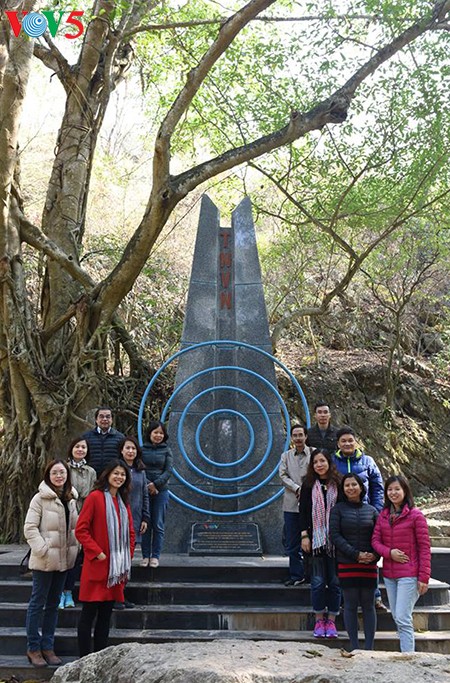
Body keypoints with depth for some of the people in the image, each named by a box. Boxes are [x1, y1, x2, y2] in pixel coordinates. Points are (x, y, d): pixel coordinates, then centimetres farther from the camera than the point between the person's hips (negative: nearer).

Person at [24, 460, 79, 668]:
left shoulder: (70, 499, 9)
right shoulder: (40, 498, -10)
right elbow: (30, 528, -13)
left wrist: (74, 548, 5)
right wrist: (43, 550, -18)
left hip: (63, 559, 6)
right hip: (44, 561, -6)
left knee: (53, 603, 13)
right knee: (38, 603, 3)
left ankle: (48, 646, 23)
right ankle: (33, 648, 14)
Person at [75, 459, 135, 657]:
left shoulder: (123, 501, 15)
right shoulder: (95, 497, -7)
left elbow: (130, 532, 20)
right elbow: (81, 530, -12)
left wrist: (128, 555, 9)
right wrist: (97, 552, -16)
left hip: (117, 567, 7)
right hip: (97, 566, -7)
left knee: (106, 613, 12)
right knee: (89, 613, 0)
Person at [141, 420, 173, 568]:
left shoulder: (166, 450, 6)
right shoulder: (142, 449, 4)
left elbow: (169, 471, -1)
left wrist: (156, 484, -13)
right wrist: (147, 485, -13)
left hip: (161, 491, 0)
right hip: (144, 490, 0)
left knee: (158, 525, 1)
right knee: (145, 524, 2)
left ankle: (155, 556, 8)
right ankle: (145, 556, 9)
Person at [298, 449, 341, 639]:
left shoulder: (338, 484, 3)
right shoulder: (309, 485, 4)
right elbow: (303, 511, 4)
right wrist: (304, 535, -4)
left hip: (335, 538, 0)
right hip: (316, 537, 0)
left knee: (335, 581, 4)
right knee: (318, 581, 3)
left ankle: (331, 620, 14)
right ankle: (319, 620, 14)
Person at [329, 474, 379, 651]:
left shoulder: (371, 510, 9)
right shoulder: (338, 509, 2)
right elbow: (335, 535, -5)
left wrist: (375, 555, -11)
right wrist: (355, 554, -13)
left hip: (369, 564, 2)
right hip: (346, 564, -2)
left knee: (368, 606, 5)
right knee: (351, 605, 1)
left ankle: (369, 647, 11)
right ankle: (354, 647, 9)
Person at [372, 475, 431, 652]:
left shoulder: (415, 515, -8)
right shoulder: (383, 515, 8)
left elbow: (424, 547, -8)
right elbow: (375, 540, 7)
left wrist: (424, 577, -11)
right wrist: (389, 552, -14)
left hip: (409, 575, -6)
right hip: (389, 574, 6)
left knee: (403, 619, -9)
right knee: (397, 618, 12)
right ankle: (407, 653, 22)